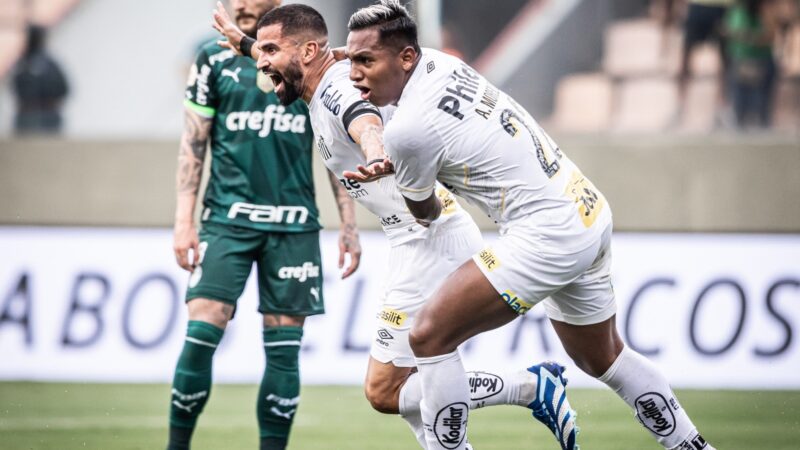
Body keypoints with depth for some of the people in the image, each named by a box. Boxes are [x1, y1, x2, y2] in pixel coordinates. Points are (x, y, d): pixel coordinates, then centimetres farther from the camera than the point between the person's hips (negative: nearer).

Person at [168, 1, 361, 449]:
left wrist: (350, 226, 6)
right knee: (202, 332, -11)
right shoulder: (215, 58, 5)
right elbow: (194, 143, 6)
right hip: (227, 221, -1)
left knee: (284, 349, 0)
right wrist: (184, 221, -2)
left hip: (295, 226, 1)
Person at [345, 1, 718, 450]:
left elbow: (424, 212, 3)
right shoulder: (436, 60, 2)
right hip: (592, 211, 10)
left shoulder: (407, 129, -19)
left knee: (429, 336, -10)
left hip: (547, 235, -10)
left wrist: (434, 218, 24)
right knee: (603, 358, 28)